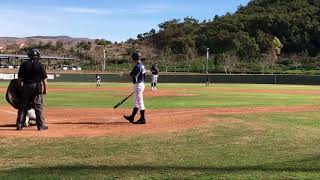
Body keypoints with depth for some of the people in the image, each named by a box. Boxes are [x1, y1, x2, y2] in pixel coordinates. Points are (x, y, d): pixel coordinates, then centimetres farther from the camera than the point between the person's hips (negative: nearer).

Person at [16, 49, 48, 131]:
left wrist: (20, 87, 14)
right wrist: (45, 89, 2)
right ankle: (41, 125, 3)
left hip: (26, 87, 3)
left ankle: (19, 125, 13)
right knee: (38, 107, 2)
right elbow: (44, 79, -6)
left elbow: (19, 78, 5)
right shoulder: (40, 65, -4)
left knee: (23, 106, 10)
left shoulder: (24, 64, 4)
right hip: (37, 87, -3)